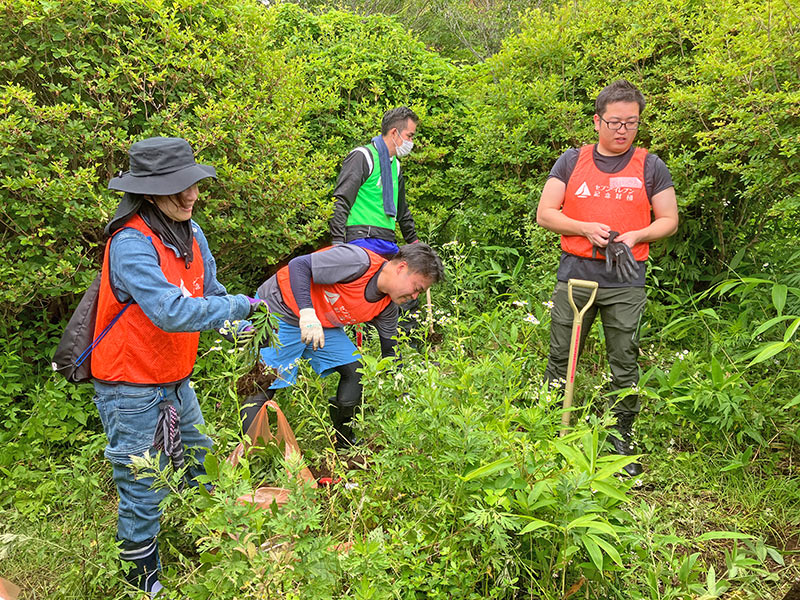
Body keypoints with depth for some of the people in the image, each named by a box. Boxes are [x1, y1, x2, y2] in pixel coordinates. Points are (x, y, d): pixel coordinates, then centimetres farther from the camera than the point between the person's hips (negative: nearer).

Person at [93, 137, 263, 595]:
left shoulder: (191, 233, 0)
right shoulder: (131, 243, -25)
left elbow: (210, 295, 5)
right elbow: (172, 312, -37)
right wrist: (241, 305, -28)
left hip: (176, 381, 8)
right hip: (132, 390, -8)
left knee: (199, 470, 22)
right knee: (144, 493, 5)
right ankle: (144, 582, 27)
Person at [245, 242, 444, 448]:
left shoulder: (387, 307, -5)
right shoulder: (359, 262, -30)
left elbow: (391, 351, 6)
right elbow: (298, 265, -29)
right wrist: (307, 312, -38)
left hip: (322, 325, 7)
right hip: (279, 309, -7)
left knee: (355, 370, -2)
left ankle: (344, 443, 12)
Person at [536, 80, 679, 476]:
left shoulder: (650, 166, 6)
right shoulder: (572, 161, 7)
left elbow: (669, 221, 9)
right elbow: (545, 213, 4)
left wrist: (635, 236, -11)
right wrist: (586, 228, -11)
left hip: (625, 281, 0)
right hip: (575, 273, 1)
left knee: (624, 364, 5)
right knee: (560, 358, 6)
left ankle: (622, 440, 20)